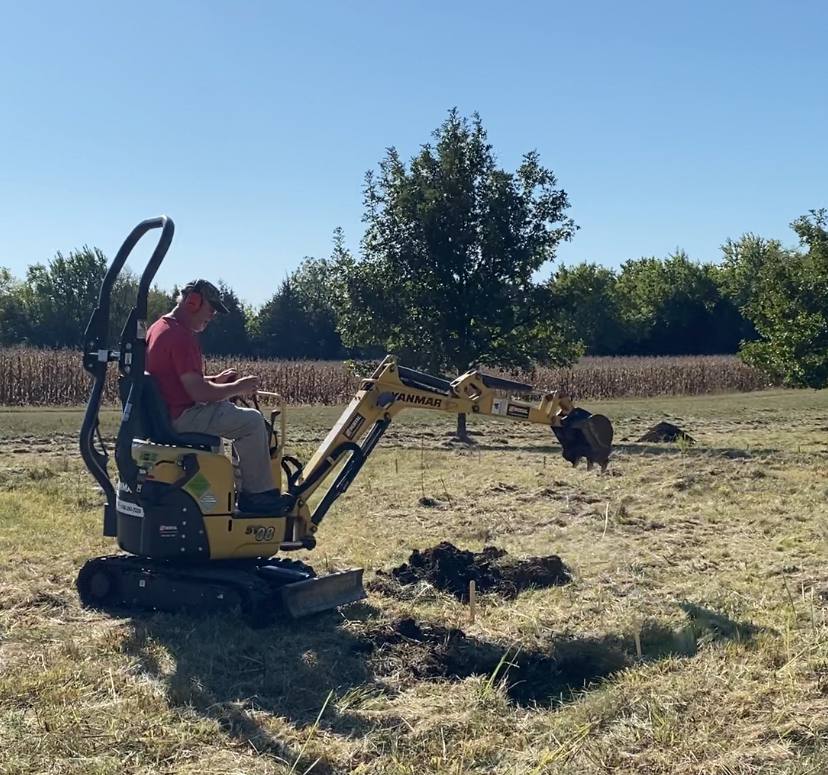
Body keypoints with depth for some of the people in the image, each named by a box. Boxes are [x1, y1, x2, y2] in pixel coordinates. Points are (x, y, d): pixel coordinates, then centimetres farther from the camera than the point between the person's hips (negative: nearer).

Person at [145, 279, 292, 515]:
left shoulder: (159, 328, 14)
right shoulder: (181, 337, -21)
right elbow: (197, 391, -25)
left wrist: (216, 380, 12)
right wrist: (237, 388, -11)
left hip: (165, 413, 11)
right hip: (182, 418, -11)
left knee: (231, 409, 25)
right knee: (252, 421, -9)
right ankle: (257, 494, -2)